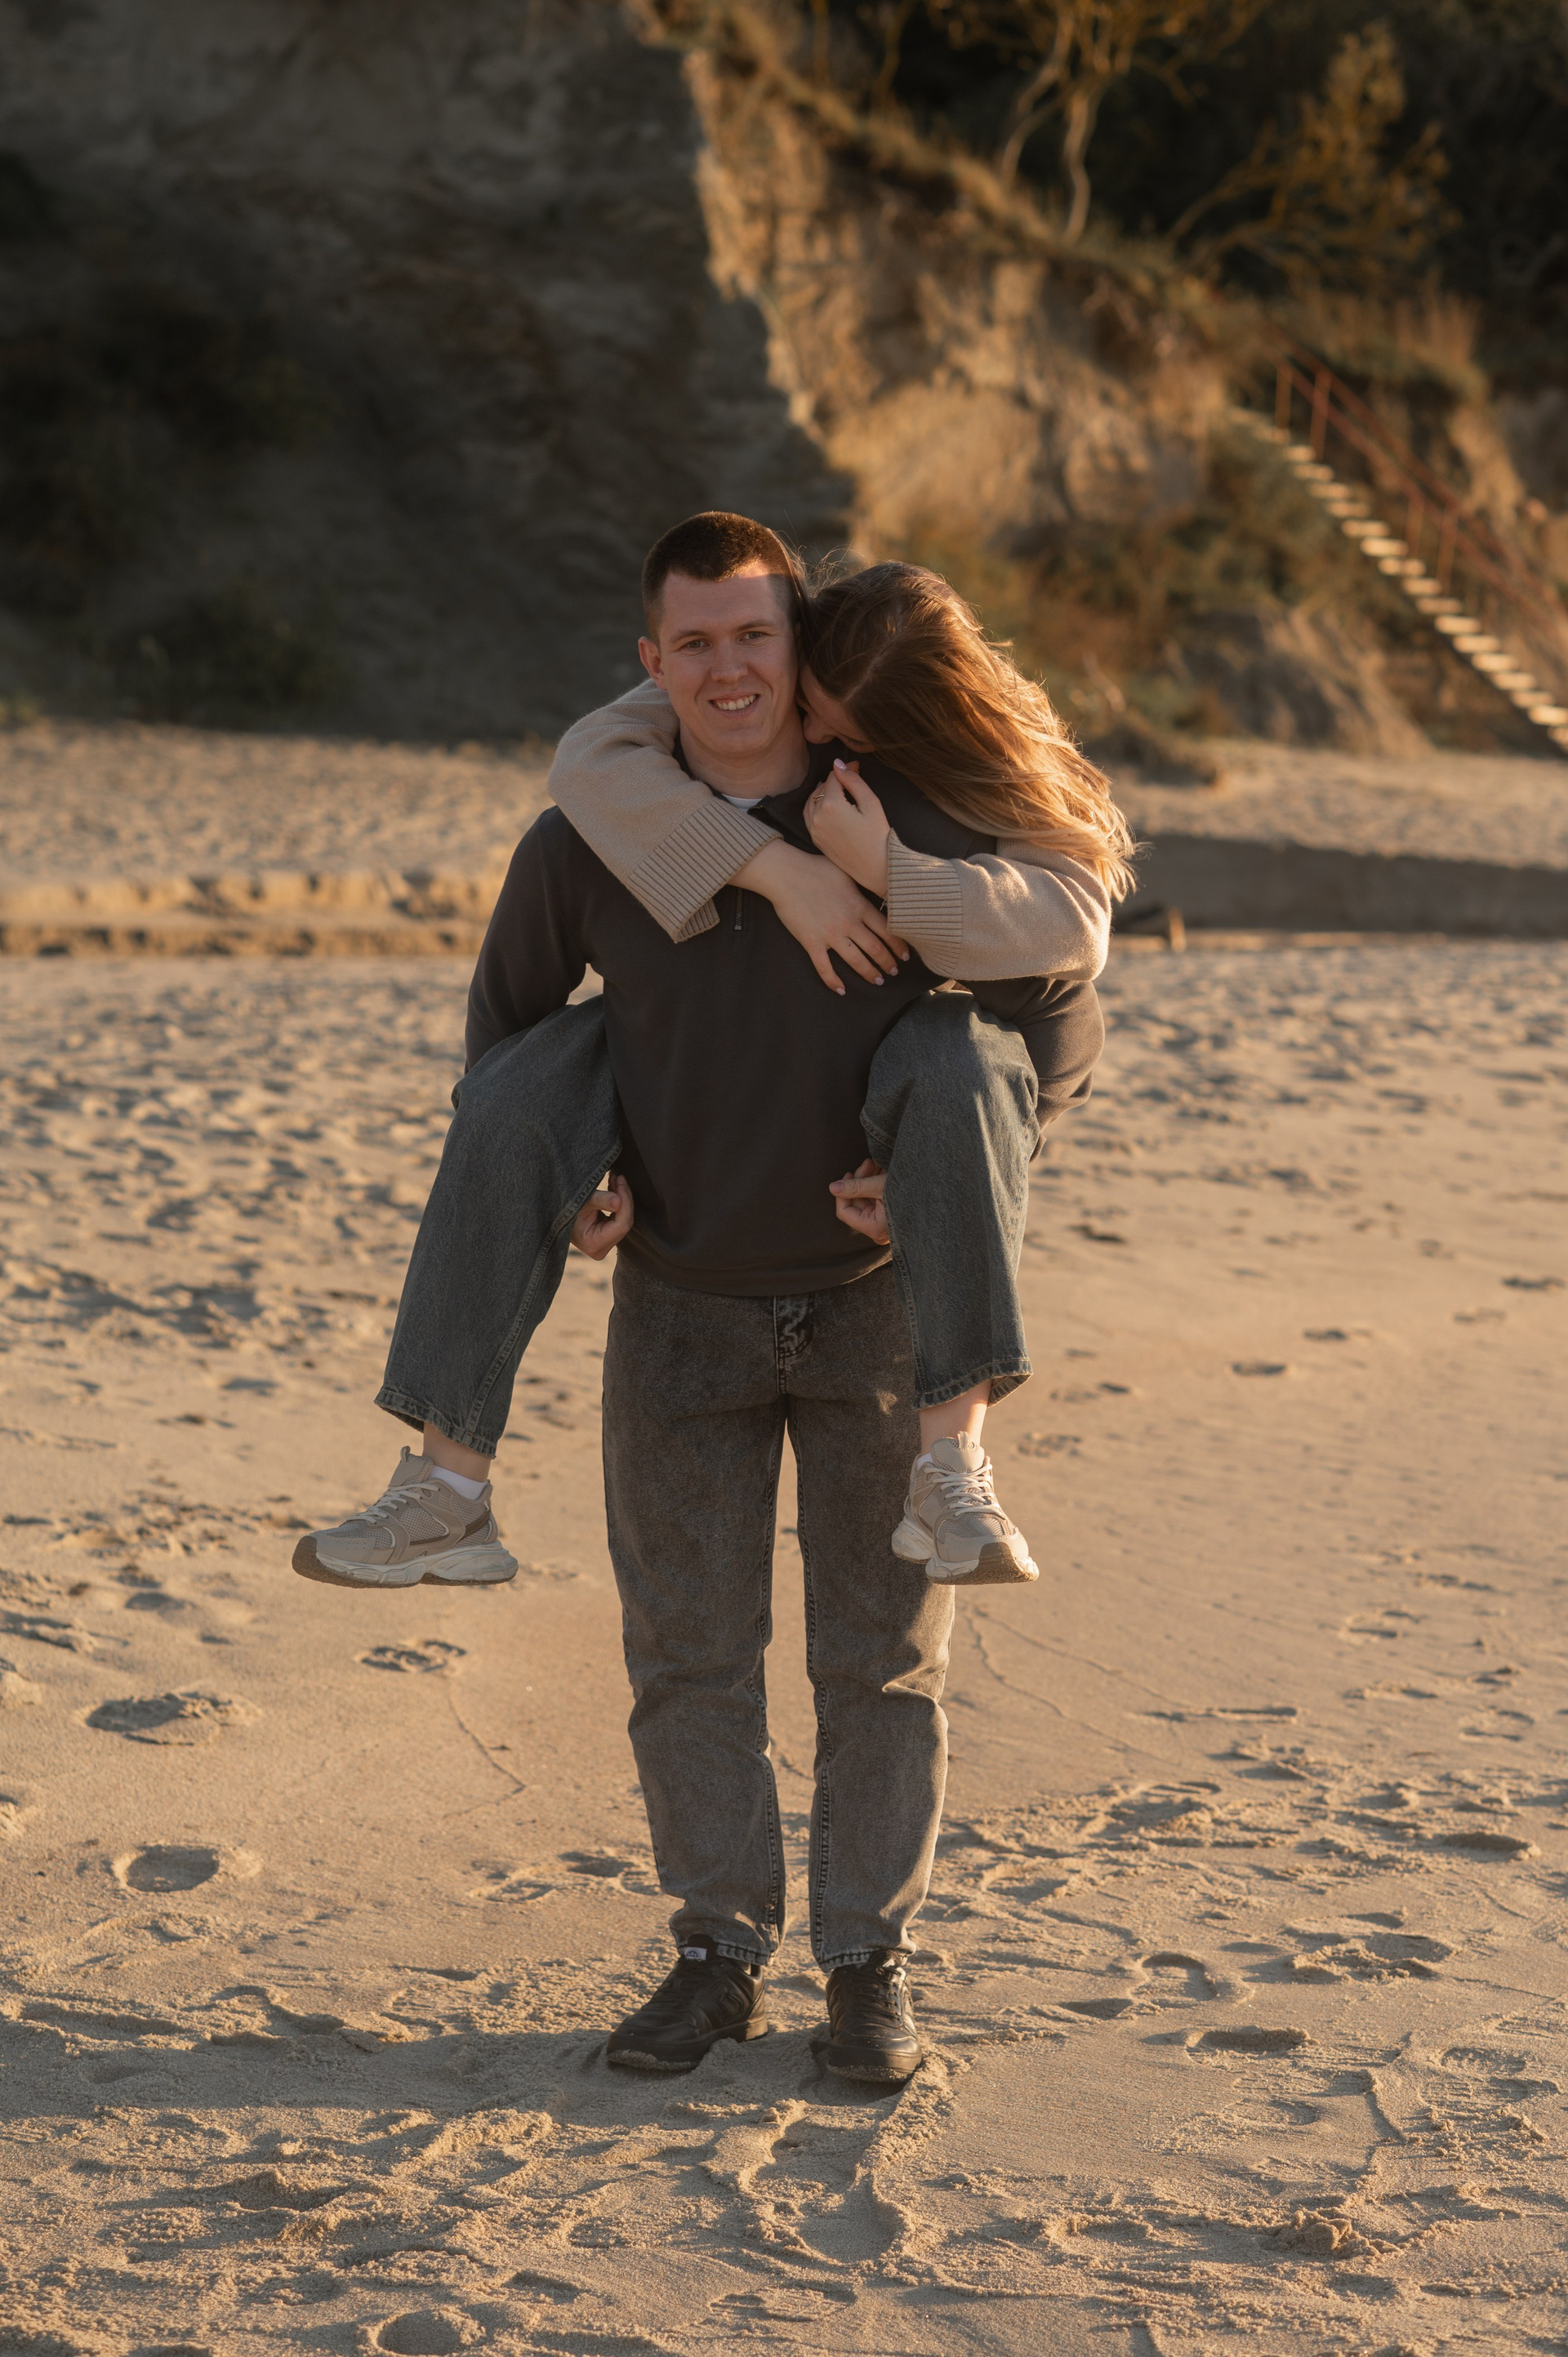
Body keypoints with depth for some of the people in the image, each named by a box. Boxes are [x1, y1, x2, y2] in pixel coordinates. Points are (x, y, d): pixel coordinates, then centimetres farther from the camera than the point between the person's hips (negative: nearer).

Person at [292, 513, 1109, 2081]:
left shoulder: (914, 829, -10)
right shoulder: (586, 847, -6)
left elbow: (1063, 1023, -1)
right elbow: (506, 1016, 12)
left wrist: (961, 1158, -16)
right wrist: (569, 1171, -3)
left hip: (872, 1300, -1)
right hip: (682, 1306, 2)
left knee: (882, 1656, 5)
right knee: (686, 1652, 7)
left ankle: (870, 1964, 17)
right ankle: (720, 1954, 21)